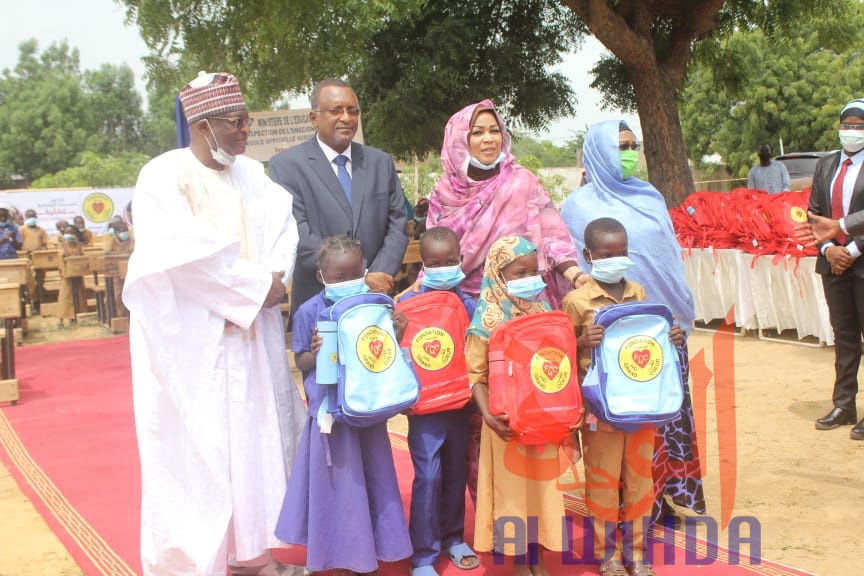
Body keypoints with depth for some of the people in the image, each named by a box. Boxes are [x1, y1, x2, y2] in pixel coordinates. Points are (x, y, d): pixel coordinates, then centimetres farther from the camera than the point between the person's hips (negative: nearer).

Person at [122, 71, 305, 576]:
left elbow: (283, 227, 2)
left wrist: (274, 280, -17)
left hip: (252, 331, 6)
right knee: (195, 447, 0)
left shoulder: (253, 174, 9)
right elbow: (186, 255, -21)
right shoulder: (163, 177, -11)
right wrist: (257, 286, -15)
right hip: (189, 339, -6)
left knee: (257, 436, 10)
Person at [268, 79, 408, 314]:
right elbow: (298, 237, -13)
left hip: (377, 298, 3)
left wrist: (379, 275, -11)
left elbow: (397, 225, 7)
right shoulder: (286, 165, -5)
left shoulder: (381, 162, 9)